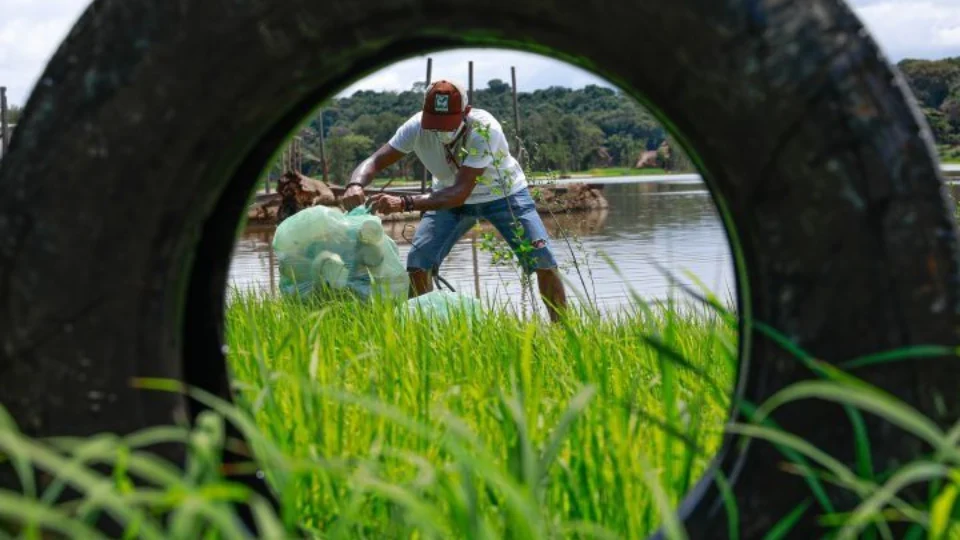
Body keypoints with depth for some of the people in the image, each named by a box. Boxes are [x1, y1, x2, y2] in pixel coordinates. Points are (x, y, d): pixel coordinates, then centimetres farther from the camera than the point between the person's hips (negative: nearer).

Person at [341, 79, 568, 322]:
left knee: (542, 260, -14)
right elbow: (374, 161, -26)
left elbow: (461, 192, -43)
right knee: (418, 262, -14)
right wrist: (356, 185, -51)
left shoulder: (484, 128, -37)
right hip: (449, 196, 3)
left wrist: (404, 203, -55)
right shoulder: (417, 127, -27)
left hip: (503, 193, -3)